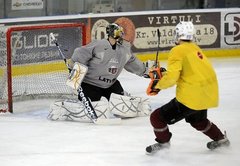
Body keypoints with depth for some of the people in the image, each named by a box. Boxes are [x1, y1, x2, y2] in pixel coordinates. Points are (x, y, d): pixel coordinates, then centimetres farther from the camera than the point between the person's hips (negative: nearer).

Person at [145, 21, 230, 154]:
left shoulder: (177, 51, -9)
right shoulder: (195, 48, 16)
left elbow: (171, 77, -19)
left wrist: (158, 85, -3)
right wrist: (162, 74, 15)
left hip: (192, 97, -9)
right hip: (209, 94, 9)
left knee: (157, 118, 2)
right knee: (197, 120, 38)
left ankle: (163, 142, 19)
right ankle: (220, 139, 45)